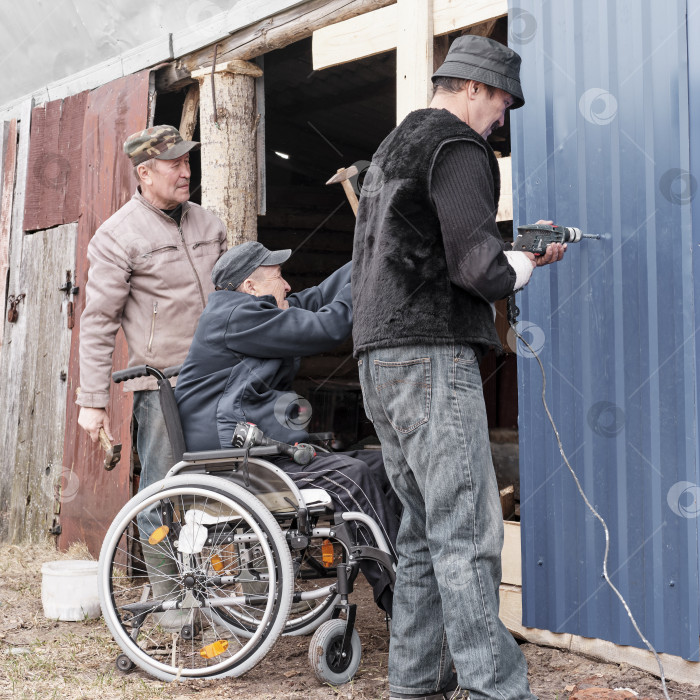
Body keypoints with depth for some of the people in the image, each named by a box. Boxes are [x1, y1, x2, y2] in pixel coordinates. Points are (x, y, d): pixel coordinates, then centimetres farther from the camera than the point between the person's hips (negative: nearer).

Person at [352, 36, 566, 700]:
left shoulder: (389, 150, 24)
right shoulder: (458, 148, -7)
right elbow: (480, 268, -16)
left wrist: (515, 254, 18)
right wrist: (525, 263, 5)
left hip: (378, 359, 10)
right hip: (432, 354, -10)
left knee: (424, 531, 11)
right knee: (467, 533, -11)